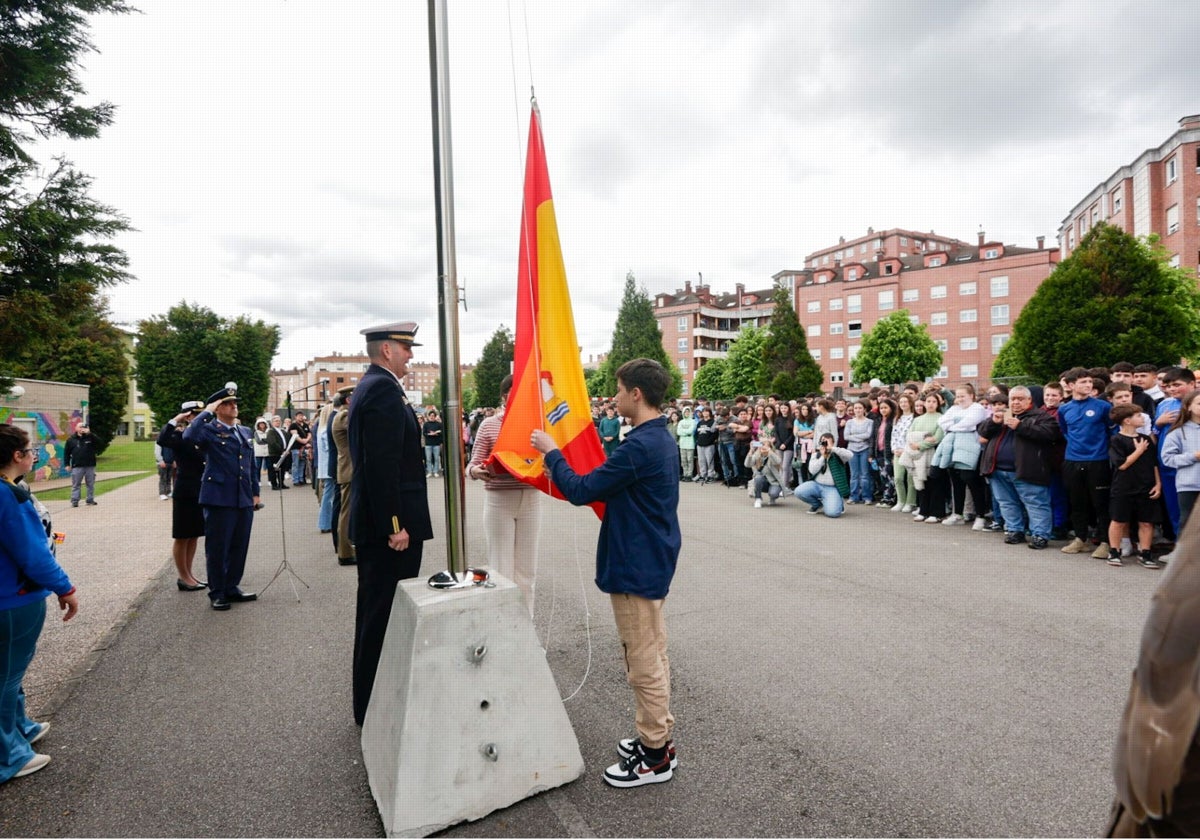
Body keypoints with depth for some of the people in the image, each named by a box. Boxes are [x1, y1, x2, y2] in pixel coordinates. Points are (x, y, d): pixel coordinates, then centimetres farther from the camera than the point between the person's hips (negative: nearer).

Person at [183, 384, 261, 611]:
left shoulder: (245, 432, 15)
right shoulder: (209, 430, -3)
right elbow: (189, 436, -27)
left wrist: (255, 492, 15)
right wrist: (206, 412, -17)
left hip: (244, 499, 6)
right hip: (219, 499, -6)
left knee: (239, 546, 12)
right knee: (217, 548, 4)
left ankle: (232, 588, 26)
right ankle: (217, 593, 17)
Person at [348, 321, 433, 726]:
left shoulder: (369, 386, 16)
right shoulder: (384, 388, -17)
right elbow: (383, 464, -24)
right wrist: (395, 525, -22)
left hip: (374, 524, 11)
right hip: (390, 525, -11)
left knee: (375, 613, 20)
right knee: (385, 615, 0)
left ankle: (370, 702, 35)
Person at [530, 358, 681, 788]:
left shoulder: (639, 445, -24)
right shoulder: (662, 438, 8)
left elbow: (580, 490, -21)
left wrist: (551, 451, -8)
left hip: (636, 567, -10)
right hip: (654, 562, 10)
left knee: (644, 663, 4)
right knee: (653, 656, 20)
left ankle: (654, 757, 20)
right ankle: (658, 737, 34)